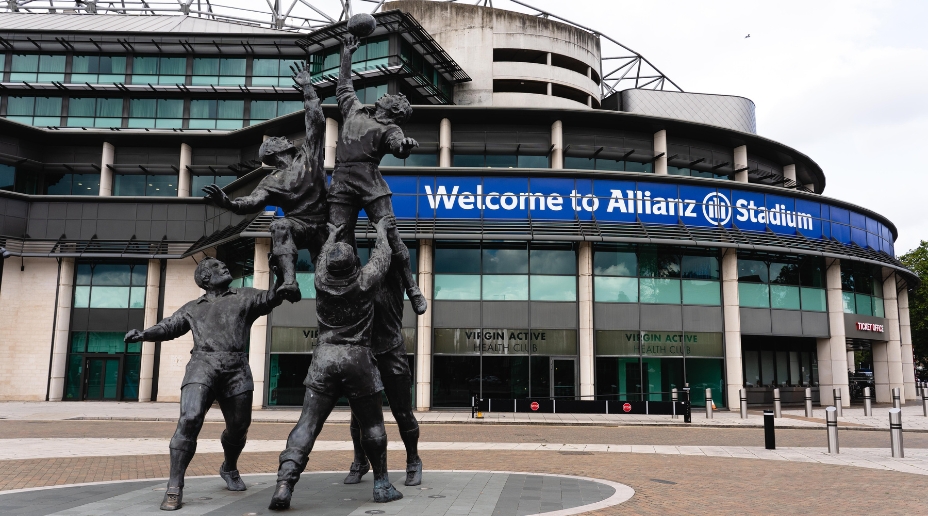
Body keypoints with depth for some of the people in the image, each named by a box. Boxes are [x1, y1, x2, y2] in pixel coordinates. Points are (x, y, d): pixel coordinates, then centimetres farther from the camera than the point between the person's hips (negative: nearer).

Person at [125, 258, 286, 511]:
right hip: (202, 366, -1)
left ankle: (229, 469, 42)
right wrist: (143, 334, 1)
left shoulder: (245, 297, 17)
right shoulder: (192, 308, 22)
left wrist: (280, 278, -16)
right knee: (190, 420, -22)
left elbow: (272, 298, 4)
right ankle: (174, 488, -16)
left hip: (236, 369, 1)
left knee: (238, 427, 12)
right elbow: (168, 327, 20)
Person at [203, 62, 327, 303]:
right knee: (280, 227, -37)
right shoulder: (272, 181, 5)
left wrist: (307, 88, 9)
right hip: (298, 227, -3)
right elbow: (252, 202, -9)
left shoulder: (309, 154, 9)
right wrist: (227, 203, -28)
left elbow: (316, 121, 8)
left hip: (322, 228, 3)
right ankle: (290, 283, -51)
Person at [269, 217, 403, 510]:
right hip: (358, 360, -2)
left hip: (324, 359, 2)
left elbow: (322, 259, 25)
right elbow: (381, 258, 14)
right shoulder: (364, 282, -3)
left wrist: (332, 236, 44)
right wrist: (381, 231, 32)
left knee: (307, 425, 0)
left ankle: (284, 483, -12)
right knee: (372, 426, 11)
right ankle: (382, 486, 20)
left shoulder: (322, 282, 3)